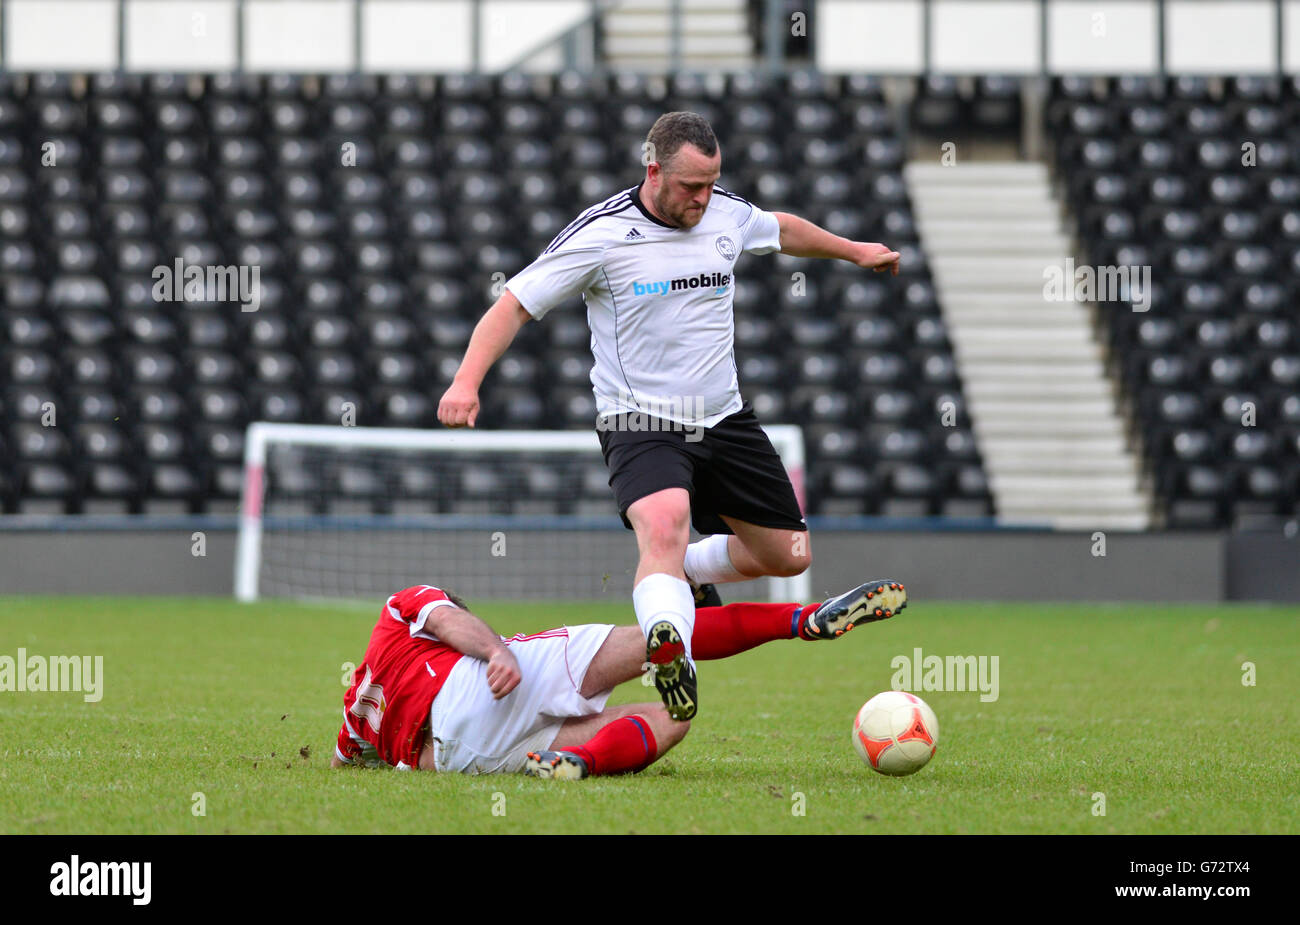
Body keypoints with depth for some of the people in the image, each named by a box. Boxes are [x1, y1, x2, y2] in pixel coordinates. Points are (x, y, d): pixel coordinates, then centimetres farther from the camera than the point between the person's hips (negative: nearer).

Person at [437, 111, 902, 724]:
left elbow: (783, 230, 26)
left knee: (787, 556, 9)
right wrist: (466, 382, -23)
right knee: (664, 524, -36)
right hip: (640, 422, -6)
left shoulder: (727, 215, 1)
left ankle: (684, 576, 36)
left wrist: (854, 251, 41)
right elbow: (514, 305, -10)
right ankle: (670, 648, -56)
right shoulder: (601, 233, -14)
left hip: (723, 419, 6)